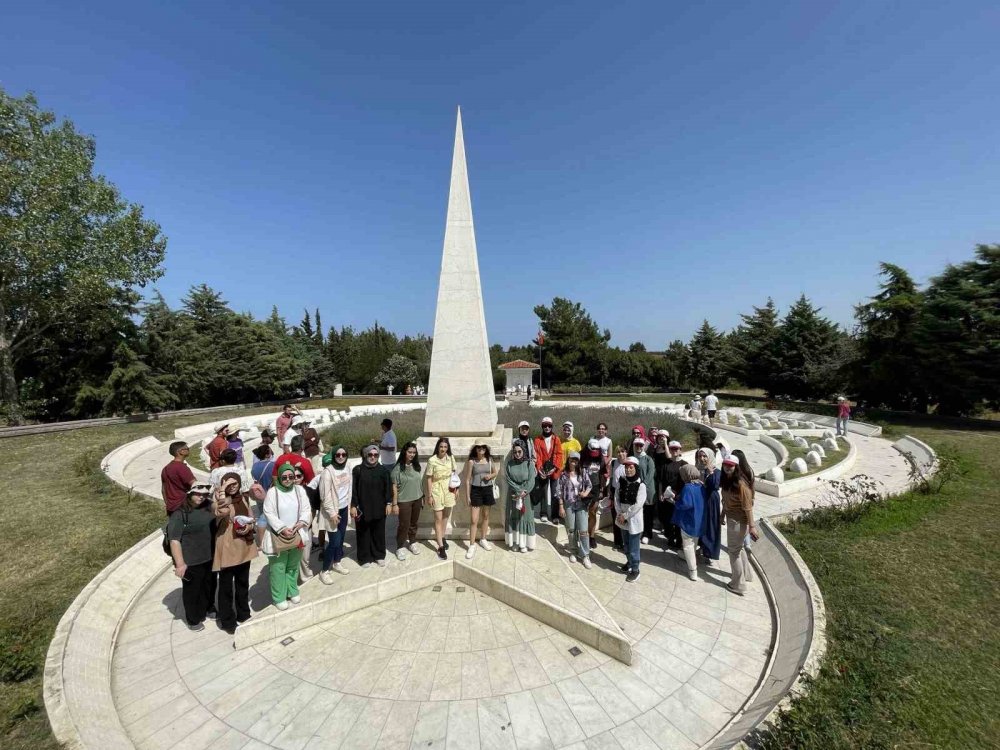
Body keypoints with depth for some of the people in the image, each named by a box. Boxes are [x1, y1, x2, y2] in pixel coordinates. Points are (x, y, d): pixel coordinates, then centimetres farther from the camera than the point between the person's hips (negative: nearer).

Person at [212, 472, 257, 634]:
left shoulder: (243, 498, 3)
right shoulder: (219, 499, -13)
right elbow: (222, 512, -36)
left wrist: (248, 527, -10)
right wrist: (222, 491, -30)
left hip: (244, 547, 5)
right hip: (226, 549, -5)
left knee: (243, 583, 20)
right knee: (226, 587, 9)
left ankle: (243, 615, 37)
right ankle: (228, 621, 26)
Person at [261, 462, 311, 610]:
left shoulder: (300, 490, -1)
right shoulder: (272, 492, -11)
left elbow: (306, 510, 0)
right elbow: (269, 513, -13)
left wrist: (300, 523, -17)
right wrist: (283, 529, -19)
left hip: (297, 535, 3)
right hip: (278, 536, -3)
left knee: (293, 566, 17)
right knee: (278, 568, 6)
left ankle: (292, 591, 34)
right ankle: (279, 597, 20)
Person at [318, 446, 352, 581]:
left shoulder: (347, 469, 1)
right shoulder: (328, 471, -19)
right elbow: (325, 495, -18)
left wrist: (349, 505, 9)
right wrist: (332, 513, -17)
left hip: (344, 509, 6)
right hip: (333, 511, -6)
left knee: (341, 537, 16)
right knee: (334, 541, -3)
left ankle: (336, 562, 36)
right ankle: (324, 570, 14)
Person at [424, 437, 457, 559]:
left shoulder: (451, 458, -4)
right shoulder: (432, 460, -16)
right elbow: (429, 479, -12)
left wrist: (455, 488, 5)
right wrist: (429, 496, -11)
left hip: (448, 489, 5)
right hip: (437, 490, -4)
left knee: (446, 515, 19)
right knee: (438, 519, 1)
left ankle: (442, 537, 41)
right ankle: (441, 547, 10)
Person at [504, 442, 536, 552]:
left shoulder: (529, 463, -7)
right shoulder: (509, 463, -2)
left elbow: (531, 481, -11)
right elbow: (508, 480, -7)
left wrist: (523, 492, -20)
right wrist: (519, 490, -15)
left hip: (526, 495, -1)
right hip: (512, 494, 2)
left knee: (524, 517, 1)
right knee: (513, 517, 5)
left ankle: (524, 543, 11)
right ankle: (514, 542, 16)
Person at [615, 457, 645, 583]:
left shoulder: (641, 485, -17)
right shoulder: (621, 481, 0)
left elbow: (638, 504, -19)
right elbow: (617, 498, 1)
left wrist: (625, 515, -15)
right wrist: (619, 514, -10)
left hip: (634, 519, -5)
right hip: (622, 518, 5)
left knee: (633, 547, 4)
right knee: (626, 544, 20)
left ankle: (635, 569, 20)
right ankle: (629, 562, 41)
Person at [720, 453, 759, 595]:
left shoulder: (740, 484, -25)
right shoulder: (726, 481, 0)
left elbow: (748, 507, -23)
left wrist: (752, 526, -22)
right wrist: (722, 515, 16)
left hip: (738, 521, -8)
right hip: (731, 519, 8)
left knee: (733, 551, 5)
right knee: (738, 548, 25)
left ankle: (738, 584, 20)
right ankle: (744, 574, 45)